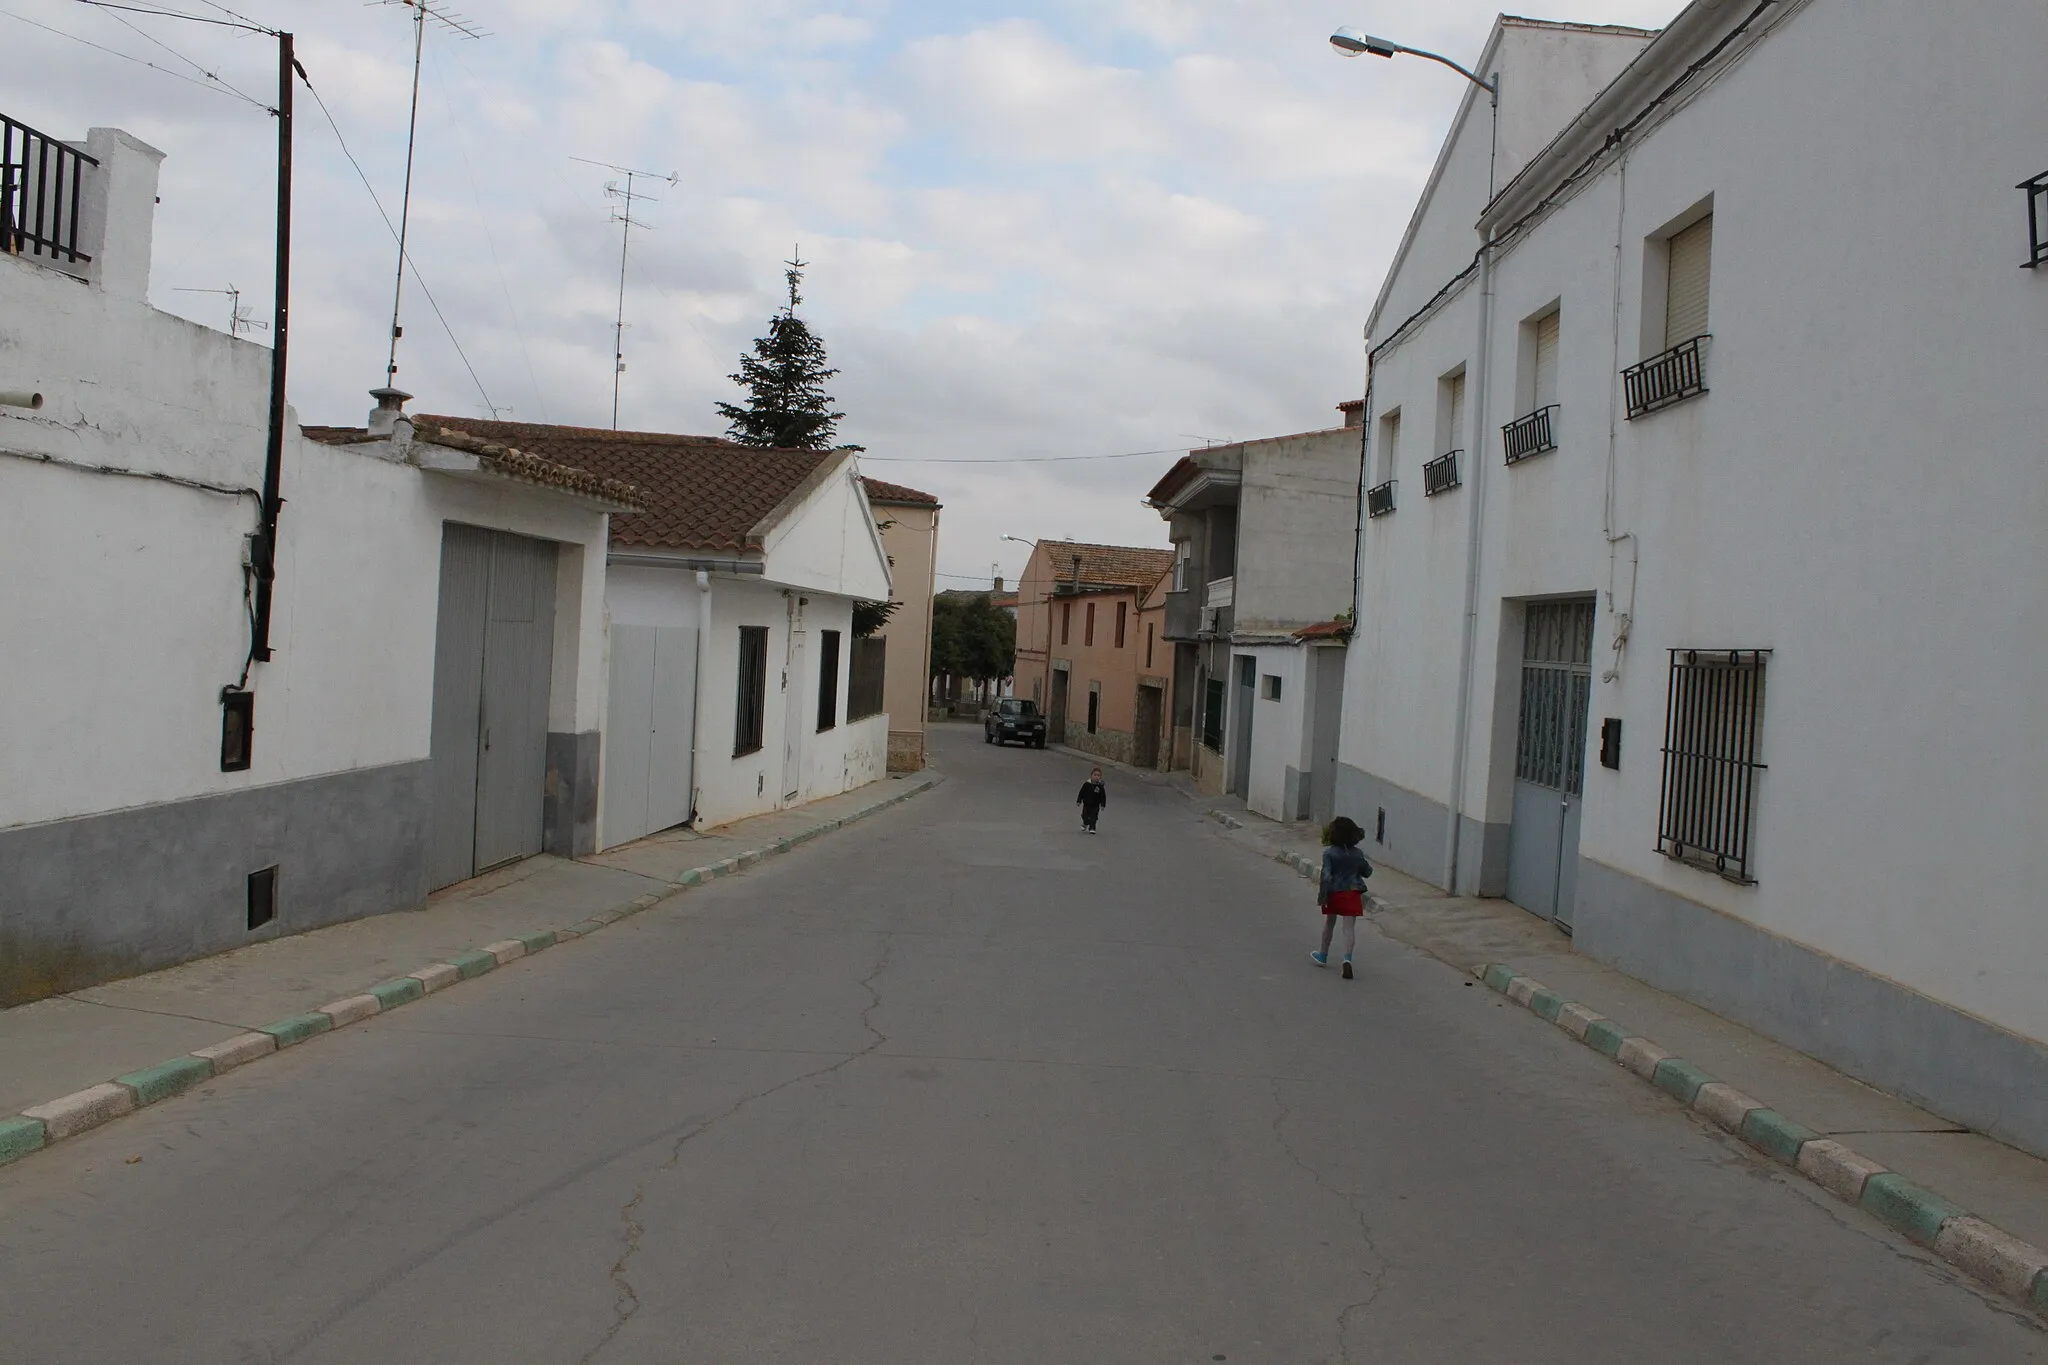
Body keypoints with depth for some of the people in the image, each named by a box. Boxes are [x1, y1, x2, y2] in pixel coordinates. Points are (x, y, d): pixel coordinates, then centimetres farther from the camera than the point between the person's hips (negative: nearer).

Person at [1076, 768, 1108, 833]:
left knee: (1093, 817, -7)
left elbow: (1103, 796, -4)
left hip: (1095, 806, -1)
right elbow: (1081, 793, -1)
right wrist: (1079, 801, -1)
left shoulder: (1100, 786, -9)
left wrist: (1102, 805, -7)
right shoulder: (1087, 784, -8)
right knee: (1085, 816, 13)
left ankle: (1092, 828, 3)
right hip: (1086, 804, 1)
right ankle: (1085, 824, 42)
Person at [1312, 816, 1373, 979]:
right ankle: (1347, 958, -23)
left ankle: (1323, 955, 36)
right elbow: (1367, 872, 11)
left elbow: (1326, 876, -17)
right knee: (1350, 927, -2)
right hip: (1352, 893, 1)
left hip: (1334, 893, -1)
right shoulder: (1357, 854, -2)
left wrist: (1322, 895, -13)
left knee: (1329, 923, 19)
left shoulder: (1329, 853, -12)